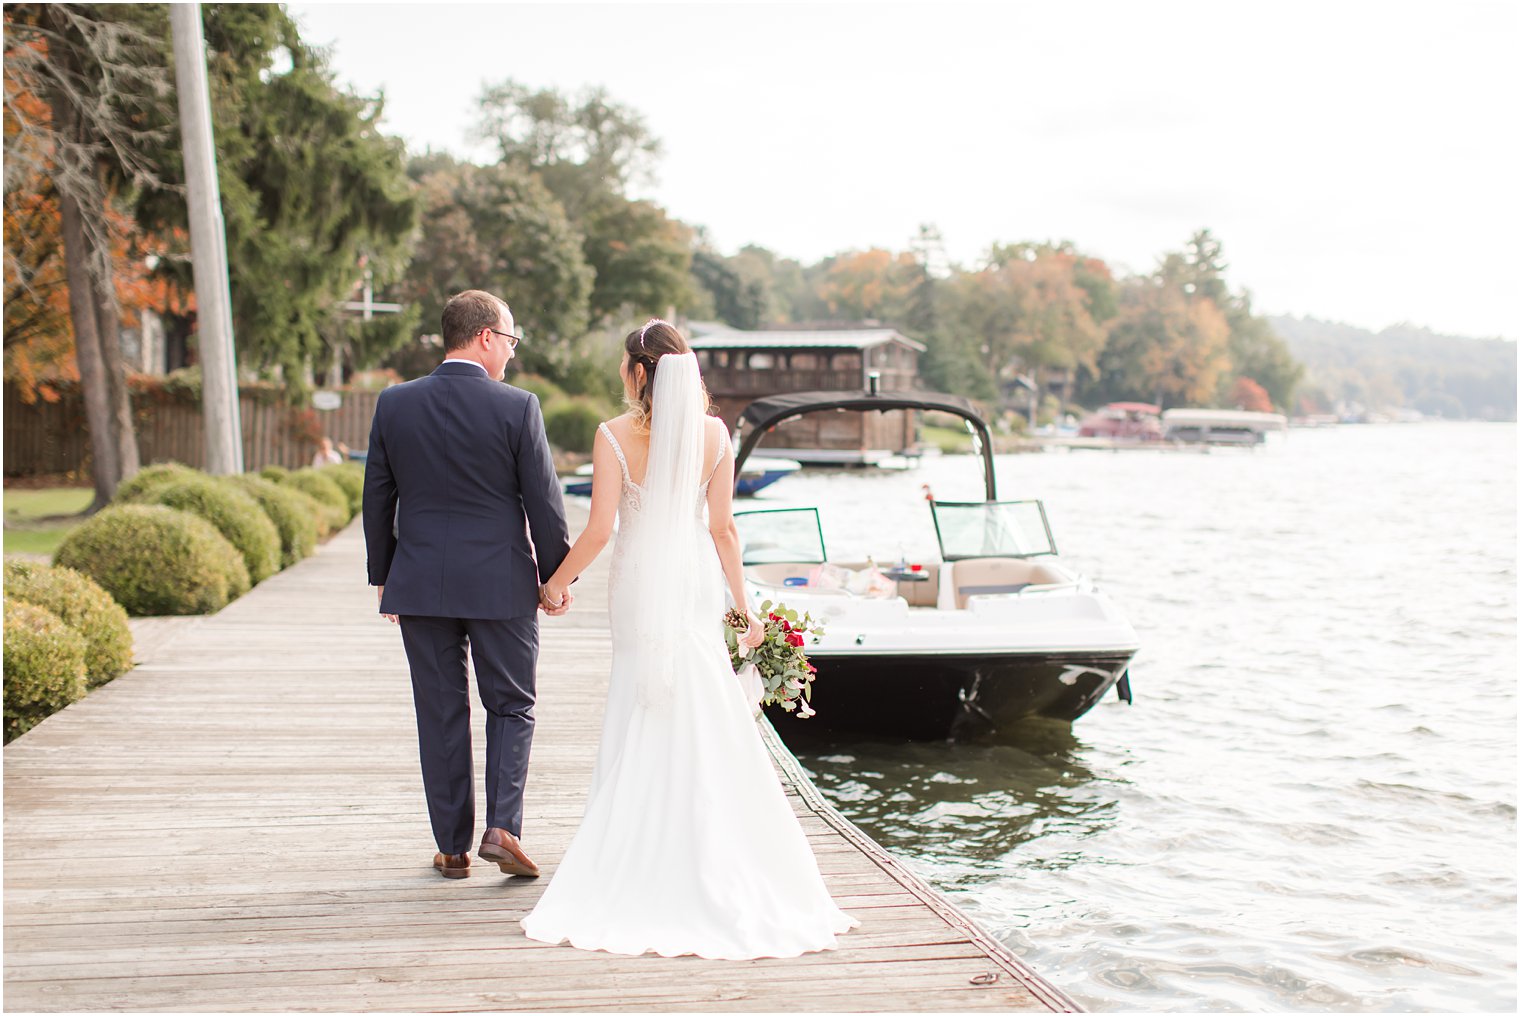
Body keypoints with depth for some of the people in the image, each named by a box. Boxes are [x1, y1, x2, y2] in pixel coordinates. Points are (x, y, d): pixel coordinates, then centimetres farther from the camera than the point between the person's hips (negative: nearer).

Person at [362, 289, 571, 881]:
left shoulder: (394, 404, 0)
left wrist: (382, 576, 16)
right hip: (502, 585, -2)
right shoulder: (517, 407, -9)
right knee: (511, 707, 12)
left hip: (420, 584, 3)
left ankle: (452, 847, 15)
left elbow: (376, 499, 5)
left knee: (440, 716, 10)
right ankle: (502, 827, -2)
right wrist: (556, 576, 5)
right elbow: (543, 501, -7)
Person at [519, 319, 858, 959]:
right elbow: (722, 528, -1)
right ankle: (715, 867, 13)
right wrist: (742, 606, 6)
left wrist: (557, 583, 1)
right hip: (698, 582, 3)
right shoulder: (714, 434, -1)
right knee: (708, 724, 9)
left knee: (643, 721, 8)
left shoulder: (615, 436, -10)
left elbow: (599, 529, -14)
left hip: (642, 587, -2)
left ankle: (647, 862, 12)